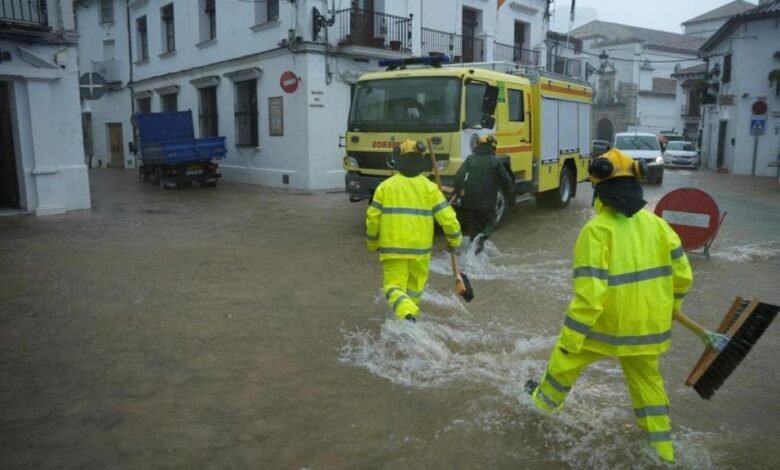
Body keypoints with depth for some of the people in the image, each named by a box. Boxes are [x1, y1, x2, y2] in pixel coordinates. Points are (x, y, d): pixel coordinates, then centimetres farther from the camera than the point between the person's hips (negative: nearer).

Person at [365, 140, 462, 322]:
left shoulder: (386, 186, -1)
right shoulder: (429, 187, -2)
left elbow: (373, 217, 0)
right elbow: (447, 217, -4)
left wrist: (372, 243, 16)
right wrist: (455, 239, 13)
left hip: (393, 247, -1)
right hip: (420, 247, 1)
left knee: (394, 285, 3)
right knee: (415, 285, 21)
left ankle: (406, 313, -21)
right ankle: (408, 312, 33)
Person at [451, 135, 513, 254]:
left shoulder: (470, 159, 4)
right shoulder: (494, 161, -2)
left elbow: (459, 175, -5)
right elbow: (506, 179, 0)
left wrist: (456, 191, 0)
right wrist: (508, 191, 17)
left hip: (470, 200, 3)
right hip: (488, 200, -2)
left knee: (473, 223, 16)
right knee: (490, 222, 11)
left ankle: (474, 242, 18)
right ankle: (482, 236, -17)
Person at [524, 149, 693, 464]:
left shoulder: (596, 230, -22)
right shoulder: (656, 224, -3)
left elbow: (589, 293, -26)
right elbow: (682, 275, 3)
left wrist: (570, 338, -18)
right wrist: (670, 306, 22)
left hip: (605, 325, -5)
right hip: (648, 324, 5)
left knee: (566, 359, 21)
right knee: (646, 378, 25)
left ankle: (547, 401, 45)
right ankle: (662, 445, 38)